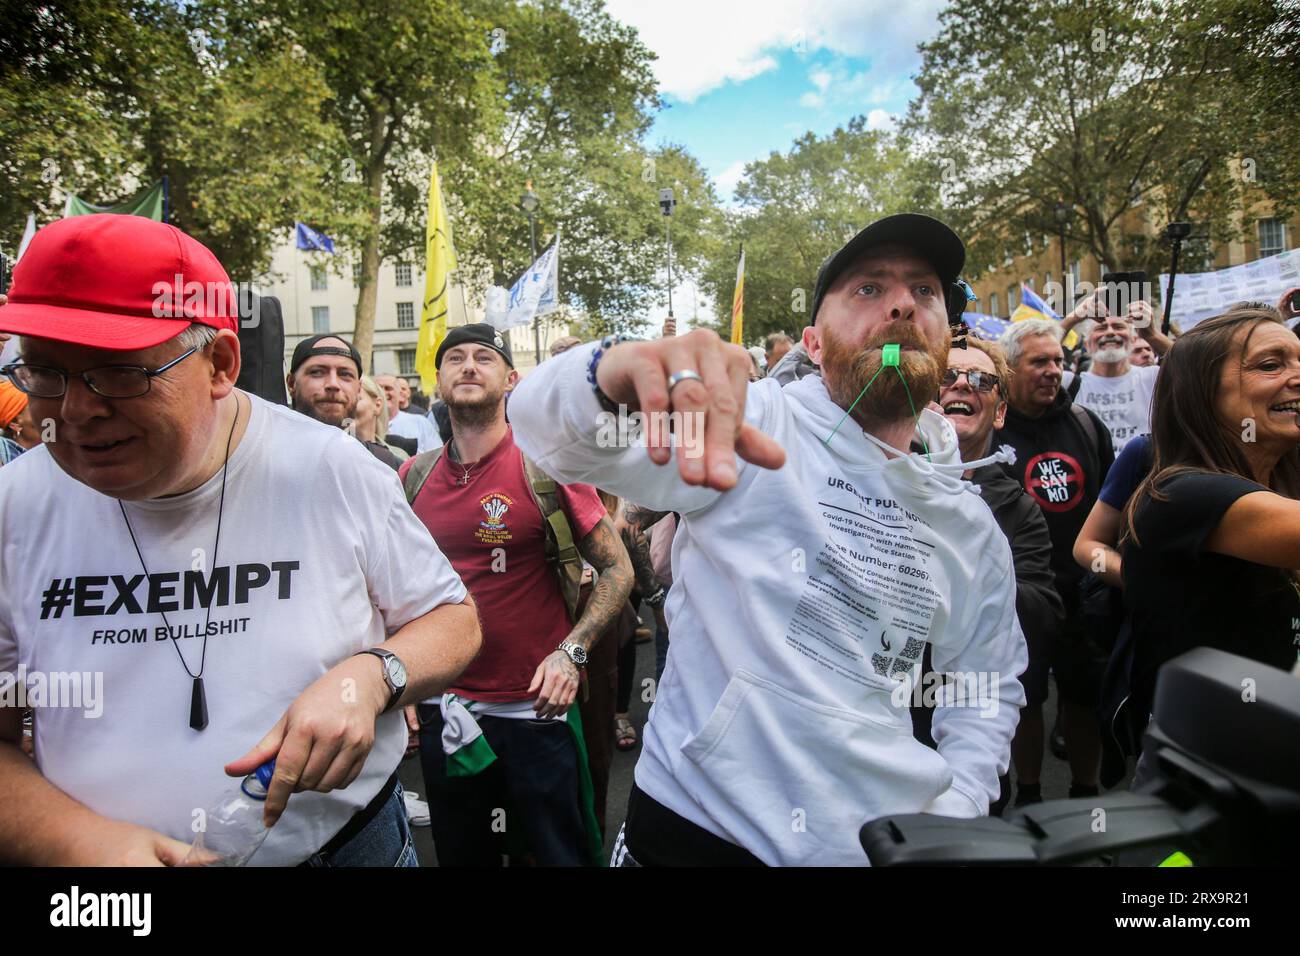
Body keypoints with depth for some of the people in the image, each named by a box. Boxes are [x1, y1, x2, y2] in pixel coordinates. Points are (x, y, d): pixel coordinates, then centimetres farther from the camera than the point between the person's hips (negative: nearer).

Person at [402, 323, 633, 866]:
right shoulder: (414, 477, 2)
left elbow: (617, 570, -8)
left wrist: (571, 652, -20)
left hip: (536, 709, -4)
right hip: (444, 714, 4)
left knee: (562, 853, 12)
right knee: (461, 856, 22)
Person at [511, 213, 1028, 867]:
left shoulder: (974, 531, 5)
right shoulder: (754, 427, -12)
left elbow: (989, 689, 17)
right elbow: (550, 431, -24)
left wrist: (954, 811, 1)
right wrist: (615, 371, -47)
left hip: (882, 842, 5)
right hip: (697, 826, -4)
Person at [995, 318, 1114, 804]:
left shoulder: (1085, 423, 7)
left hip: (1085, 588, 4)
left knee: (1087, 696, 15)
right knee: (1026, 698, 9)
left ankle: (1085, 791, 34)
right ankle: (1028, 795, 28)